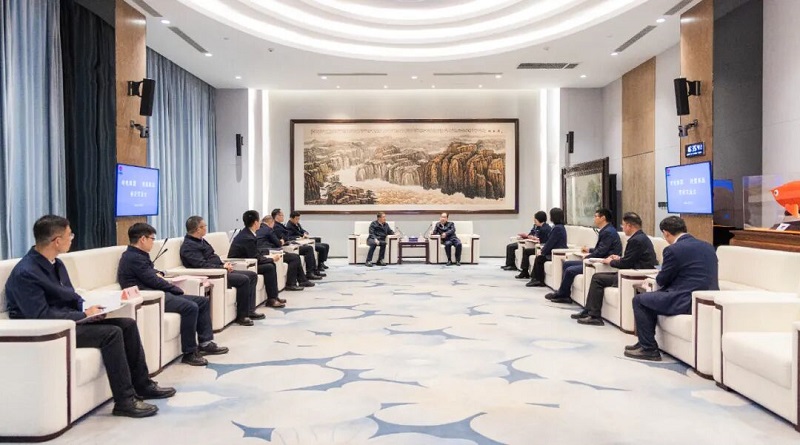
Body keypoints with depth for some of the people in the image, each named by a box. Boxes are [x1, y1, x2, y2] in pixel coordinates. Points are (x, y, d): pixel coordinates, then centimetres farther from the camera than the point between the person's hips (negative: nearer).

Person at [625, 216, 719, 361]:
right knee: (653, 296, 26)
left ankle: (649, 349, 9)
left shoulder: (673, 250, -13)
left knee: (639, 300, 6)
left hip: (688, 302, -9)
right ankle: (645, 342, 33)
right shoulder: (708, 246, 12)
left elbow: (661, 280, -4)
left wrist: (659, 277, 19)